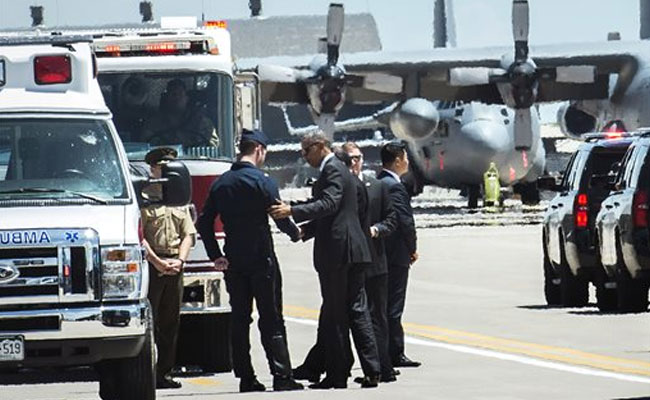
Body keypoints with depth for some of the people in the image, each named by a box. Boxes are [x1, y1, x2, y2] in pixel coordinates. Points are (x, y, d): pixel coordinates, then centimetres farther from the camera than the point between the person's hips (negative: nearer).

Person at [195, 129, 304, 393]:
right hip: (261, 259, -5)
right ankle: (281, 376, -7)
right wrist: (295, 233, 9)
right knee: (271, 320, -3)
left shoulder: (221, 183, 9)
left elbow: (204, 222, 8)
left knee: (239, 319, 7)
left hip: (233, 262, 5)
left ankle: (246, 378, 6)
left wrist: (216, 256, 9)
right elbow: (280, 216, -11)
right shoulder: (261, 181, -9)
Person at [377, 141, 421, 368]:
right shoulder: (394, 187, -16)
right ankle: (394, 354, -3)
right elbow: (404, 220, -20)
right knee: (393, 307, -5)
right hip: (396, 256, -9)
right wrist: (412, 249, -5)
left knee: (384, 305, 11)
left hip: (381, 254, 9)